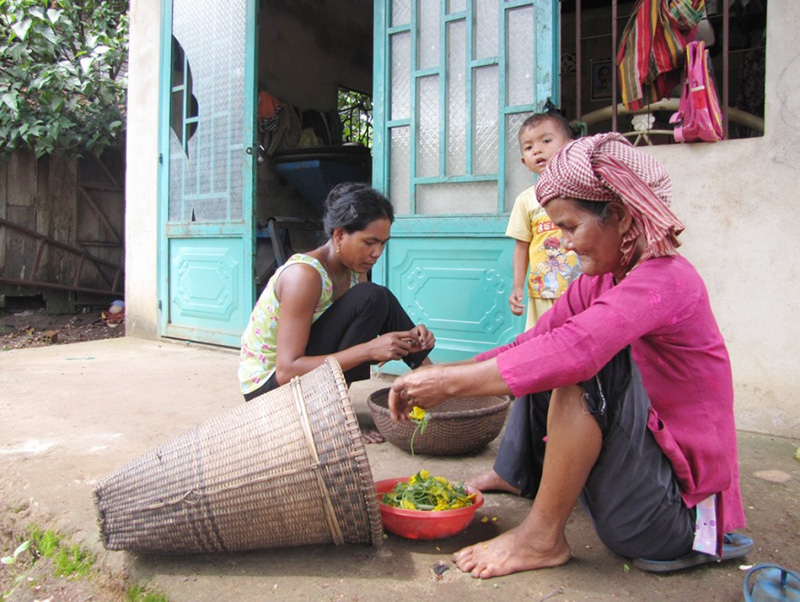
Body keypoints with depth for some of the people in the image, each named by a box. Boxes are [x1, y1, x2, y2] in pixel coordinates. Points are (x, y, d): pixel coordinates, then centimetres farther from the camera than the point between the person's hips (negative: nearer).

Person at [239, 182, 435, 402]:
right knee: (371, 298, -22)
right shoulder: (303, 274, -26)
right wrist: (368, 350, -34)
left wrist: (405, 341, -20)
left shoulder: (354, 271, -1)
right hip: (267, 383, -8)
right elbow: (286, 371, -30)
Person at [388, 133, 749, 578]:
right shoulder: (601, 280, 5)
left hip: (679, 504, -9)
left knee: (585, 362, -30)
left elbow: (574, 349, -40)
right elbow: (533, 343, -1)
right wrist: (442, 376, -14)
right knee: (540, 366, 11)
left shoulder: (665, 279, -23)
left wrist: (451, 380, -35)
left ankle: (542, 537, -17)